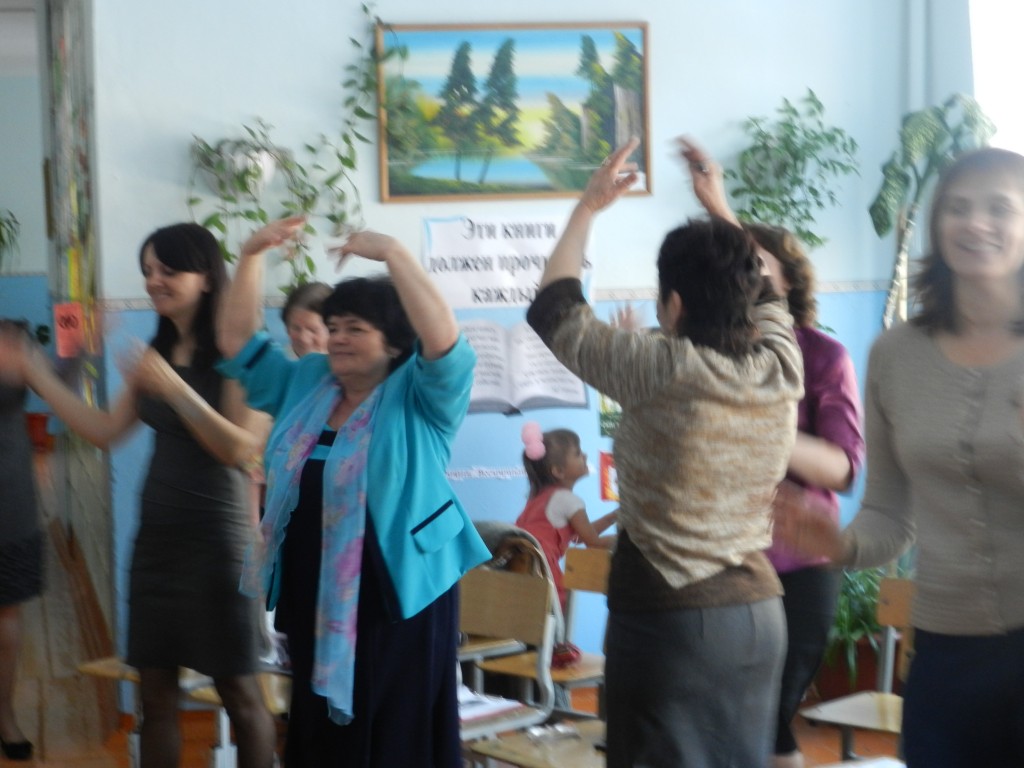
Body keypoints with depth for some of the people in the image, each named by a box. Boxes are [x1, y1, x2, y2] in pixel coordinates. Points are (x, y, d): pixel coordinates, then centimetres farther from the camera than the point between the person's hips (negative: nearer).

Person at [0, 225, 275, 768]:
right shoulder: (155, 354, 11)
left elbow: (241, 449, -19)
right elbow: (104, 431, 14)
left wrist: (174, 388, -25)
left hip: (215, 539, -7)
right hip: (157, 535, 7)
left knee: (238, 691, 2)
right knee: (155, 690, 10)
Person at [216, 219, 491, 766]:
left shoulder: (420, 397, -6)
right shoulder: (304, 385, 12)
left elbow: (445, 340, -25)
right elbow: (237, 341, 12)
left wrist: (392, 253, -27)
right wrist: (252, 257, 1)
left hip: (396, 597, -6)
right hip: (313, 598, 6)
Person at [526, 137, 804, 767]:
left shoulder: (662, 371, -16)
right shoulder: (782, 369, -3)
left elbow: (555, 313, -2)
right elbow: (759, 293, 20)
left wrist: (589, 206, 6)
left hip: (667, 622, -5)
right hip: (760, 614, 5)